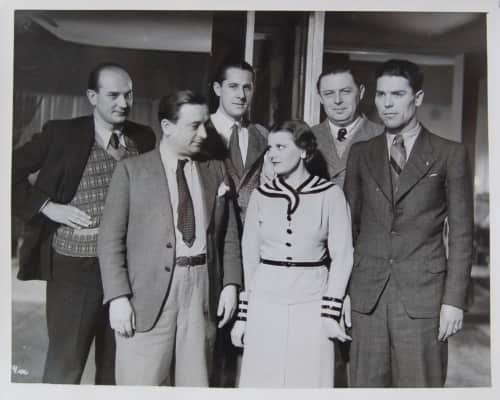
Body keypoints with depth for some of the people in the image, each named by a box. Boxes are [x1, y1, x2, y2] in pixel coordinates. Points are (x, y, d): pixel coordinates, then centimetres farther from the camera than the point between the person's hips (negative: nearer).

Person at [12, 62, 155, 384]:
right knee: (64, 367, 7)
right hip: (75, 268, -3)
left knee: (116, 364, 17)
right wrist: (47, 206, -10)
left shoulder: (144, 138, 6)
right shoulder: (62, 133, -4)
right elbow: (12, 172, -1)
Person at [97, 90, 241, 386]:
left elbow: (229, 234, 12)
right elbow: (111, 239, -2)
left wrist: (230, 284, 2)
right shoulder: (132, 170, 1)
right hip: (150, 290, -3)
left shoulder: (216, 170, 11)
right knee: (141, 383, 2)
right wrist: (118, 297, -10)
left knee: (196, 383, 10)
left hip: (203, 289, 3)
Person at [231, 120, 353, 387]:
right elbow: (250, 257, 7)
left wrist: (330, 313, -9)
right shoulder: (260, 195, 4)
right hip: (265, 303, 2)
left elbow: (342, 256, -3)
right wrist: (243, 315, 7)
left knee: (309, 382, 4)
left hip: (311, 304, -2)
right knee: (261, 381, 6)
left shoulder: (330, 194, -3)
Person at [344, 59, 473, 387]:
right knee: (366, 385, 6)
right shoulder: (361, 154, 11)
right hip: (367, 296, 3)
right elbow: (351, 223, 12)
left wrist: (454, 299, -5)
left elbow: (461, 233, 1)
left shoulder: (450, 154, 2)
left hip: (423, 296, -2)